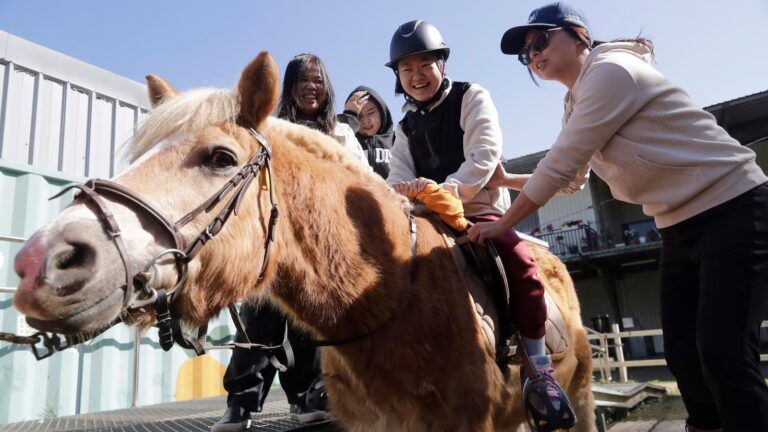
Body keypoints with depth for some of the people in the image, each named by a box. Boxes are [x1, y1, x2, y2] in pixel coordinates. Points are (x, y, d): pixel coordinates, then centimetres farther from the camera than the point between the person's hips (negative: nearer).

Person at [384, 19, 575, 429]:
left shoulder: (472, 97, 1)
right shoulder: (405, 127, 15)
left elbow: (484, 155, -14)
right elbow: (399, 178, 3)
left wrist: (447, 189, -29)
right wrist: (407, 193, -22)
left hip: (481, 208, -4)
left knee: (521, 263, -28)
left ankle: (540, 368, -12)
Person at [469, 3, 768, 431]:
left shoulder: (612, 71, -16)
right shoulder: (580, 100, 12)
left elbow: (559, 165, -20)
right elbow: (572, 177, 21)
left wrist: (502, 225, -12)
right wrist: (505, 179, 12)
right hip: (681, 227, 9)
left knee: (723, 355, -12)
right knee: (683, 354, 8)